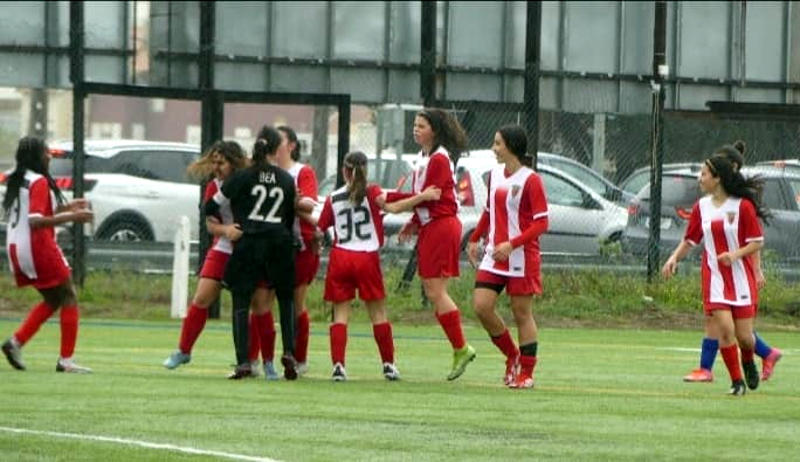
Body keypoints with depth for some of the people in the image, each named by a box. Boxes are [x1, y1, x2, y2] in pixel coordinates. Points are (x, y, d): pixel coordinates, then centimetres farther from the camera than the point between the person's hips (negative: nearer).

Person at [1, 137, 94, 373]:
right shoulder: (39, 182, -14)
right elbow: (35, 221, -24)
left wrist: (64, 207, 22)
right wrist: (71, 217, -27)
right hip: (38, 248, -9)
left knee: (52, 300, 20)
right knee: (69, 298, 2)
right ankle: (66, 359, -3)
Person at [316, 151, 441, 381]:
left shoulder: (333, 199, 7)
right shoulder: (371, 192, 0)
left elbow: (319, 230, 9)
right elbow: (393, 207, -18)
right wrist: (423, 196, -17)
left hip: (339, 257, 1)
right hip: (367, 258, -1)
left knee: (340, 314, 3)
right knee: (378, 313, 9)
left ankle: (338, 365, -9)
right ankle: (388, 364, 12)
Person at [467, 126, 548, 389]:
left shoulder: (530, 180, -11)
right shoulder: (495, 175, 11)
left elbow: (541, 223, -15)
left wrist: (511, 244, -23)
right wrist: (475, 239, 19)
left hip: (521, 258, -6)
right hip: (494, 254, 7)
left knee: (522, 313, 0)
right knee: (481, 306, -4)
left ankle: (526, 373, 9)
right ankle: (512, 356, 15)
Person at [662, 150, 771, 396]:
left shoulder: (743, 206, -8)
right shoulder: (701, 207, 5)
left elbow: (757, 242, -5)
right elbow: (690, 240, 12)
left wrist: (736, 254, -22)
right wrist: (674, 258, -5)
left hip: (741, 277, -2)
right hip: (714, 277, 2)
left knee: (744, 335, -1)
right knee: (724, 329, -13)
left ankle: (748, 362, 34)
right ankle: (736, 381, 0)